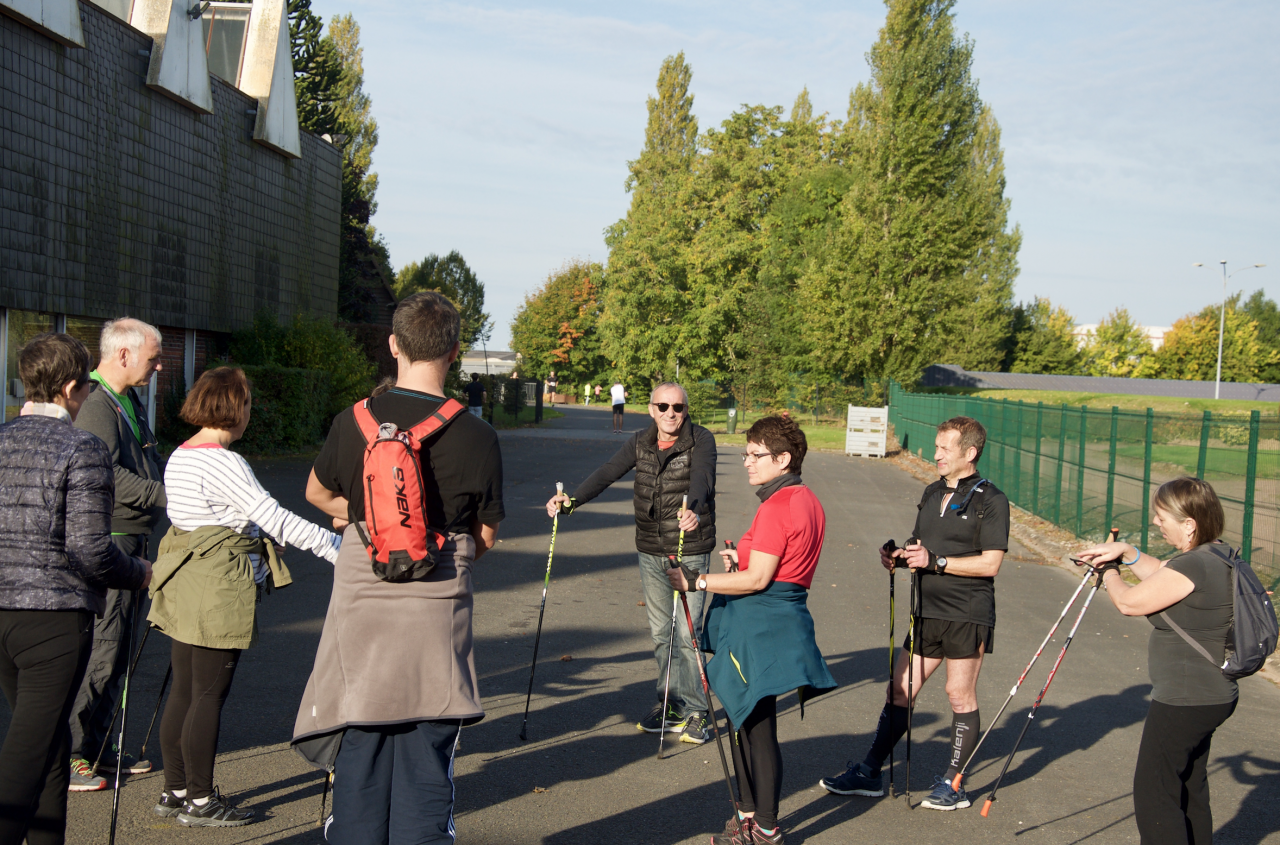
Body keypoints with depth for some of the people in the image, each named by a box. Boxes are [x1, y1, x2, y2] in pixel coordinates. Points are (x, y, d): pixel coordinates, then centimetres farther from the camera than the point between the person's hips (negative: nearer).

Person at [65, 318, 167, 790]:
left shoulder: (130, 402, 18)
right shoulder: (95, 406, -15)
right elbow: (107, 476, -24)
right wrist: (168, 497, -23)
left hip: (131, 543, 10)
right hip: (104, 543, -10)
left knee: (116, 652, 14)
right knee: (96, 652, -9)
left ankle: (96, 747, 23)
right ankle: (65, 755, -1)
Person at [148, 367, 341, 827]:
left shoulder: (178, 458, 11)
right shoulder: (224, 463, -17)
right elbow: (273, 517, -20)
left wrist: (259, 537, 24)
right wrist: (337, 546, -17)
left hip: (182, 586, 9)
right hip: (220, 591, -9)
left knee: (182, 691, 14)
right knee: (209, 696, -1)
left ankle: (175, 791, 23)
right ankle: (200, 801, 8)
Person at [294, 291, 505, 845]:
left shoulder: (353, 422, -3)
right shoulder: (478, 438, -8)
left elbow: (318, 494, 16)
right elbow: (485, 538, 3)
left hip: (361, 609, 1)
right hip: (436, 617, -1)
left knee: (359, 757, 12)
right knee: (425, 767, 6)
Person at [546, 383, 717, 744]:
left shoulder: (701, 440, -10)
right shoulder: (640, 443, 4)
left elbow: (701, 478, -28)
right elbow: (607, 473, -6)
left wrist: (693, 510, -50)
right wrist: (572, 500, -23)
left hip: (691, 552, -5)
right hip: (650, 552, 5)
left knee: (686, 633, -6)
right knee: (660, 633, 11)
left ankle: (693, 712, 5)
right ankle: (670, 704, 24)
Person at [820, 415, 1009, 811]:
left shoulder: (990, 500, -10)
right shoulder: (932, 493, 14)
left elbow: (990, 563, -16)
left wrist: (935, 561, -19)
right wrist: (899, 556, 1)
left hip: (967, 616, -7)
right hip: (929, 613, 7)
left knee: (960, 695, 1)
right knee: (899, 689, 8)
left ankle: (953, 785, 13)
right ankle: (869, 773, 15)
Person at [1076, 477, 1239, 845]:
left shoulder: (1193, 566, -25)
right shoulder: (1219, 555, 6)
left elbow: (1129, 601, -17)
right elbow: (1163, 575, 22)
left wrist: (1109, 570, 2)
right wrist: (1126, 552, 9)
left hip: (1183, 702, -10)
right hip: (1214, 696, 10)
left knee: (1153, 793, -2)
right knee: (1189, 789, 20)